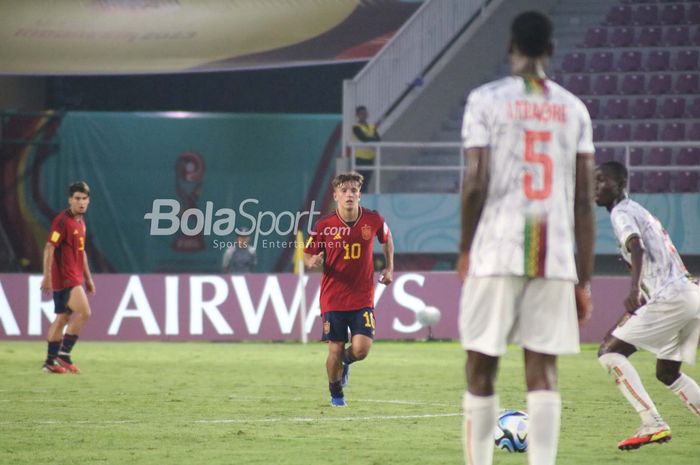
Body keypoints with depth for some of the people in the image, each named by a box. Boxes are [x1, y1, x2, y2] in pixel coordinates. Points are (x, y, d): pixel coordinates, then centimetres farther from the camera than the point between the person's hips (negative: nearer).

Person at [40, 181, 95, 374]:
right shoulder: (62, 221, -13)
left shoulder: (80, 221, 15)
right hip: (64, 277, -9)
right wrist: (47, 276, -24)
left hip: (74, 277, 9)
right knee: (84, 312, -16)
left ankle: (51, 362, 14)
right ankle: (63, 354, -11)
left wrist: (88, 278, 24)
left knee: (62, 318, 10)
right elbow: (49, 248, -18)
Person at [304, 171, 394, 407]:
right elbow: (307, 255, 4)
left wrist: (389, 268, 12)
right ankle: (335, 393, 27)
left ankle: (346, 361, 26)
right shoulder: (324, 225, -7)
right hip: (333, 297, -1)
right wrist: (313, 261, -19)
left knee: (361, 349, -13)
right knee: (335, 350, -1)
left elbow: (386, 239, 19)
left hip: (362, 297, 1)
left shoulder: (373, 220, -4)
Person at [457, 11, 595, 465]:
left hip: (497, 253, -2)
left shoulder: (486, 100, 0)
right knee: (543, 372, 1)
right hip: (555, 256, 2)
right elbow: (585, 200, 7)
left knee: (482, 368, 7)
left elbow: (476, 182, -6)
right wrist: (584, 280, 10)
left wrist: (465, 248, 8)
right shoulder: (573, 109, 10)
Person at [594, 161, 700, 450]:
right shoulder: (640, 212, 26)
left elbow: (637, 248, -24)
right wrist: (637, 304, 40)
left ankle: (652, 424, -17)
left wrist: (634, 290, -40)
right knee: (667, 373, 23)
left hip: (671, 297, -10)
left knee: (610, 351, -7)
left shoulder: (622, 213, -4)